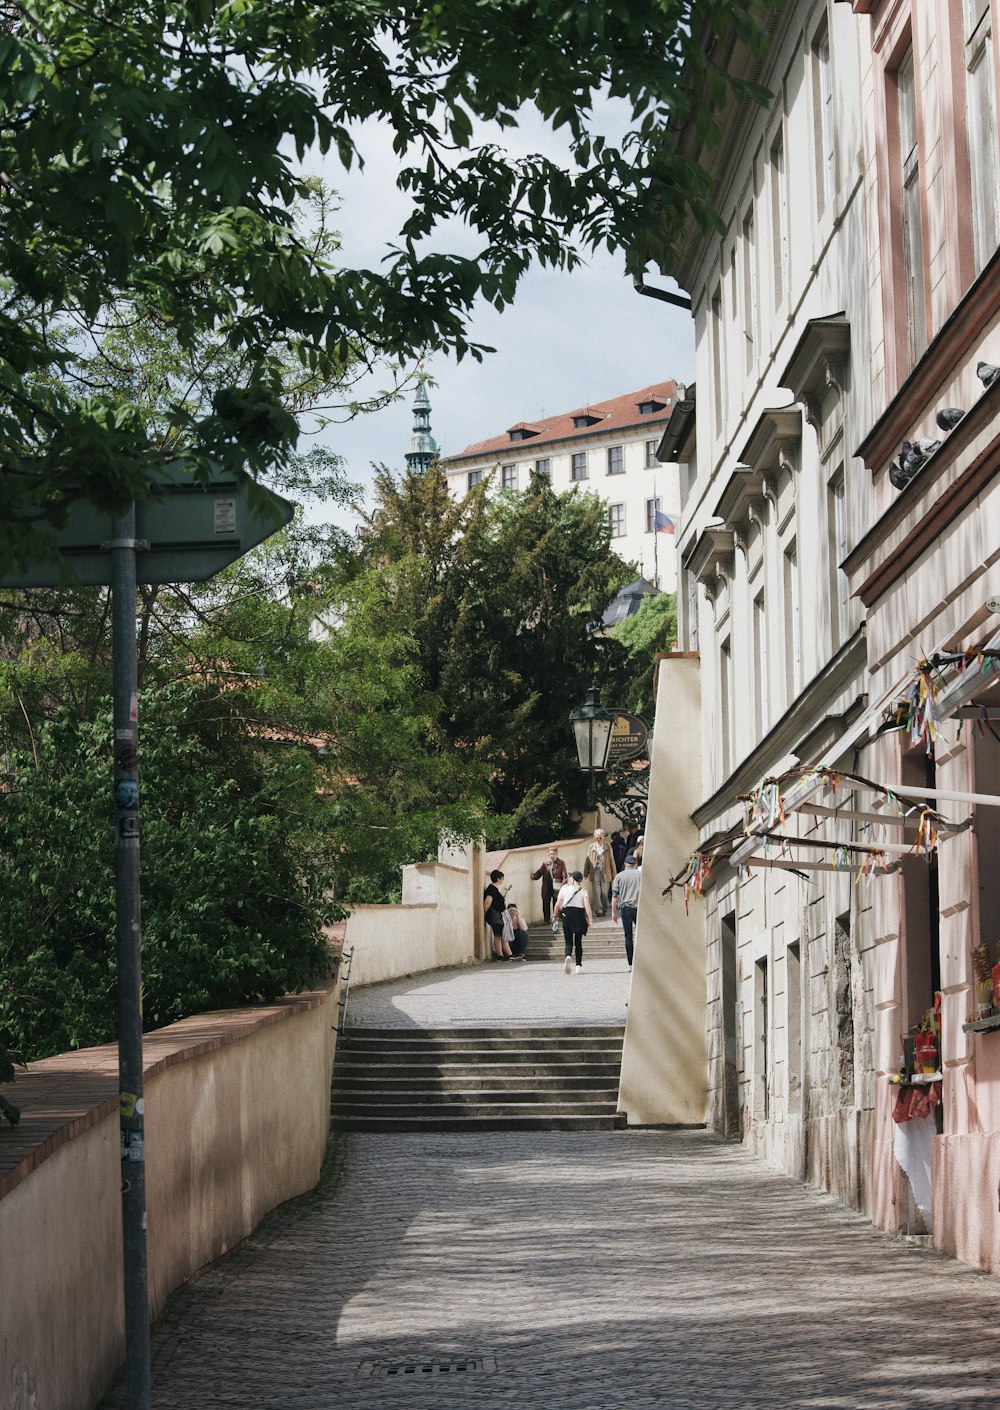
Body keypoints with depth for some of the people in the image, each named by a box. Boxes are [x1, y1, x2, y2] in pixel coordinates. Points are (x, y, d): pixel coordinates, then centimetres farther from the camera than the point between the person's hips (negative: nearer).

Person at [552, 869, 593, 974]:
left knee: (568, 941, 2)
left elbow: (558, 904, 2)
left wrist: (555, 915, 14)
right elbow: (587, 906, -8)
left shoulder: (564, 889, 4)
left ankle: (568, 956, -29)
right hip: (579, 914, 0)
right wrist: (590, 920, -9)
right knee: (578, 942, 11)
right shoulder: (582, 891, 3)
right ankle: (578, 965, 11)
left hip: (566, 914, 0)